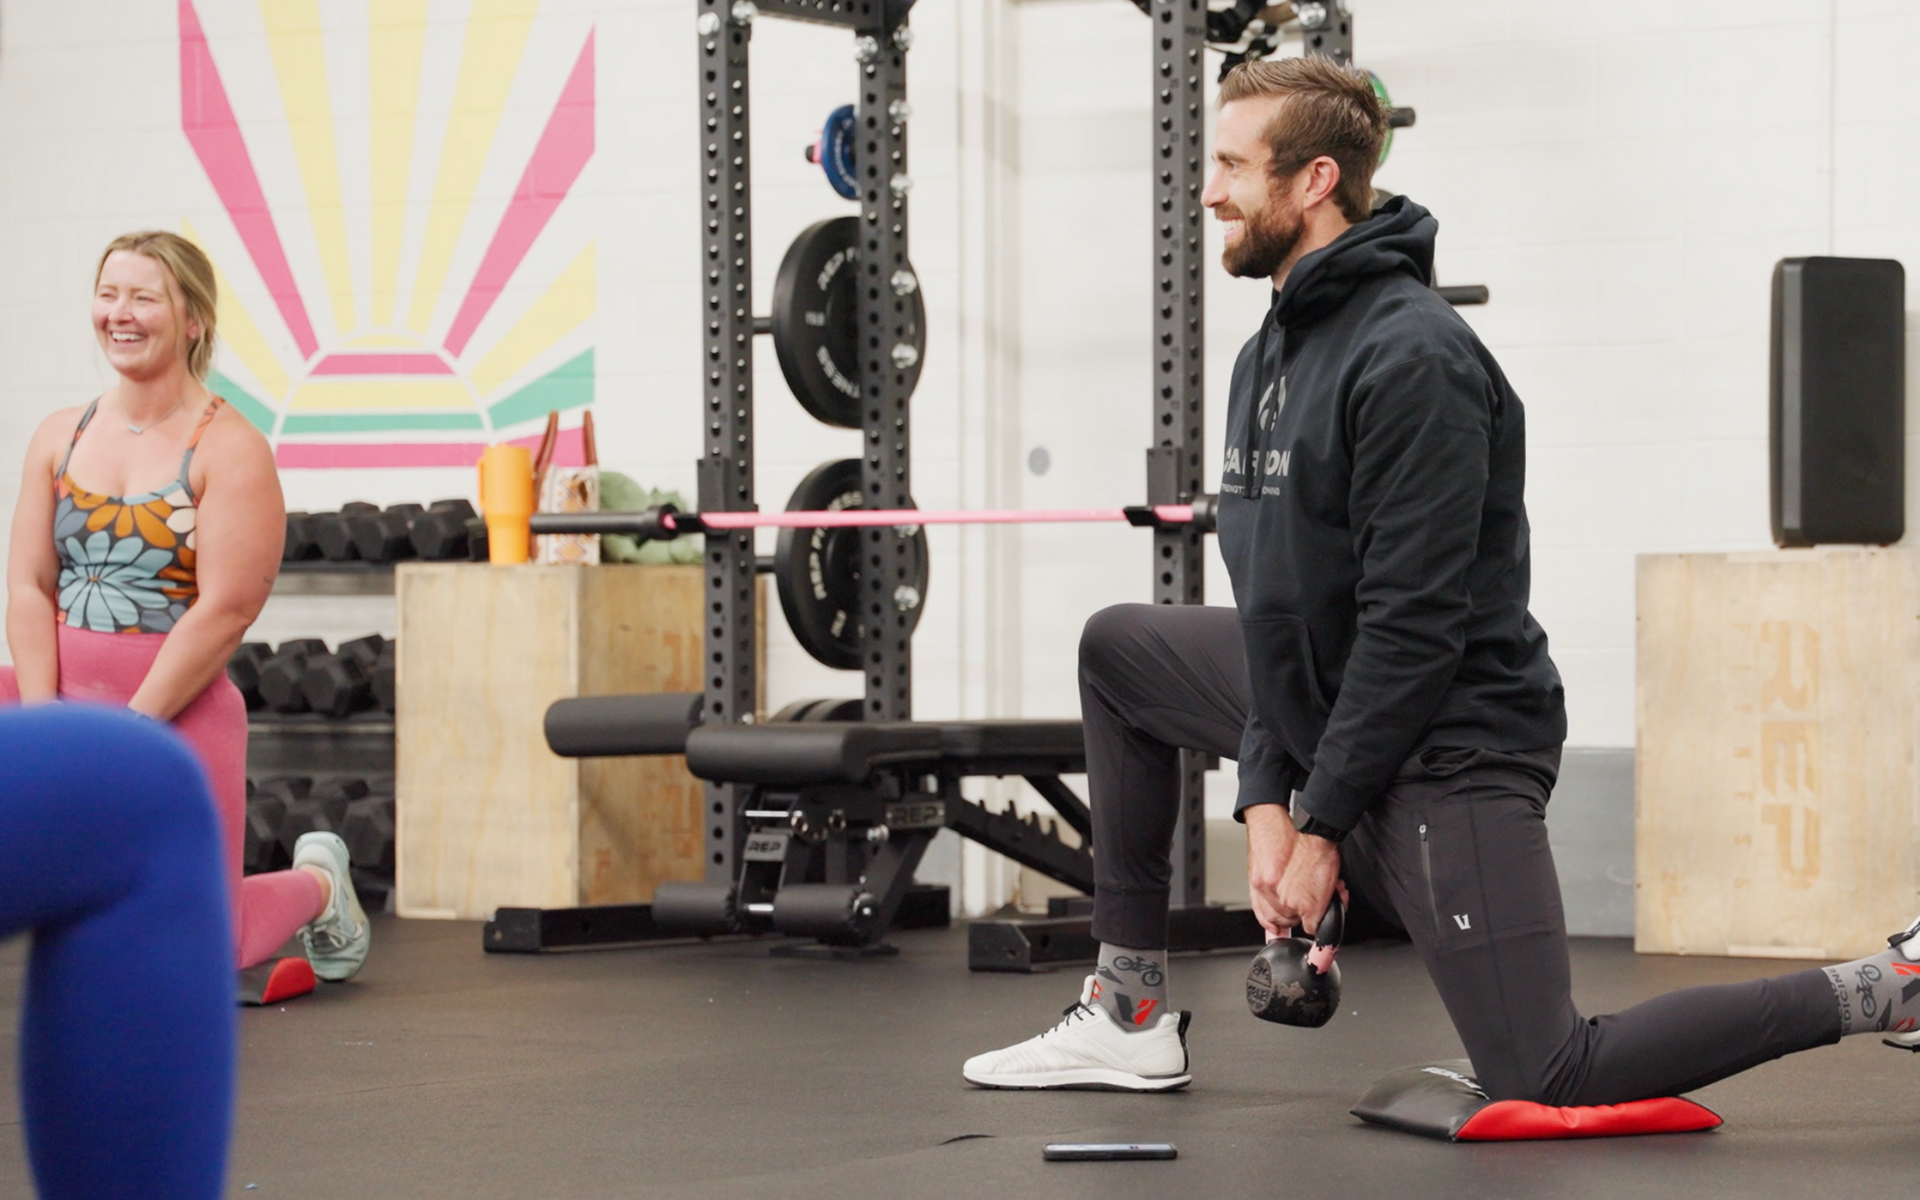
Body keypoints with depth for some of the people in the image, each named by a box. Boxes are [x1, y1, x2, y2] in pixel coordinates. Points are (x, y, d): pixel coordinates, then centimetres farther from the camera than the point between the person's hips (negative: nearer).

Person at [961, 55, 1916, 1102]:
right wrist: (1266, 797, 2)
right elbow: (1275, 604, 12)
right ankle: (1129, 1014, 16)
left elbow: (1415, 623, -24)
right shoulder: (1273, 352, 10)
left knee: (1545, 1081, -13)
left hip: (1446, 744, -10)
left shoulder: (1412, 357, -21)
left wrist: (1323, 826, -19)